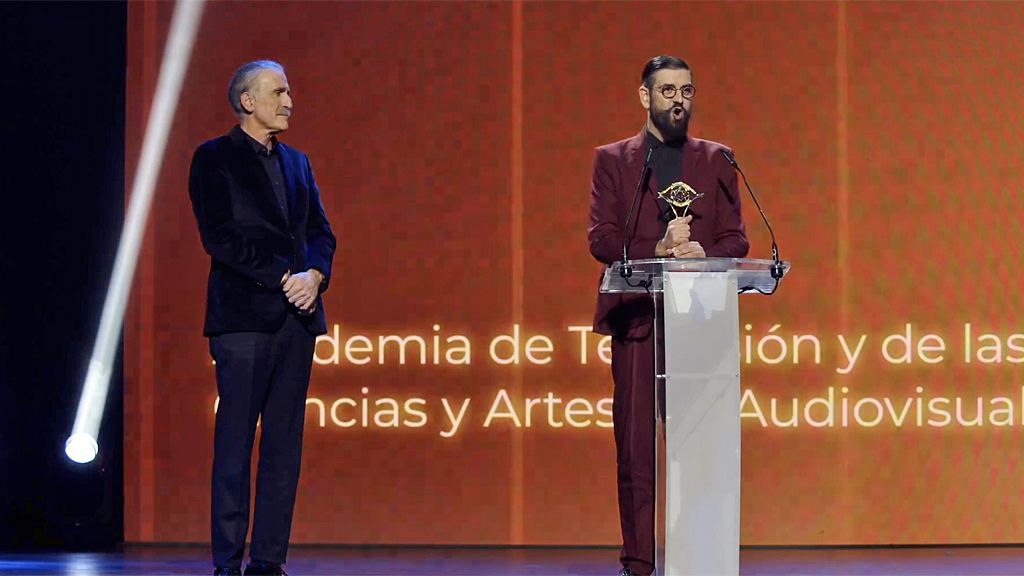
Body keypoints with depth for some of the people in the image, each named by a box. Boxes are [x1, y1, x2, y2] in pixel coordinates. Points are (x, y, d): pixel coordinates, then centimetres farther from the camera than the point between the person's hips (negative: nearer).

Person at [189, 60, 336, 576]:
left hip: (297, 318, 6)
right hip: (244, 316, -6)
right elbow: (220, 237, -9)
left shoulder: (297, 162, 20)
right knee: (235, 442, -6)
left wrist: (315, 275, -7)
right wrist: (283, 277, -13)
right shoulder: (214, 159, 1)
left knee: (284, 446, 3)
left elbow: (320, 232, 15)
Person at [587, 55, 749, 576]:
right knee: (635, 446, -2)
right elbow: (601, 239, 0)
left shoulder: (715, 160, 13)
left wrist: (702, 253, -14)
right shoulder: (613, 160, 10)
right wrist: (656, 250, -15)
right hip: (636, 317, -1)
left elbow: (736, 240, 7)